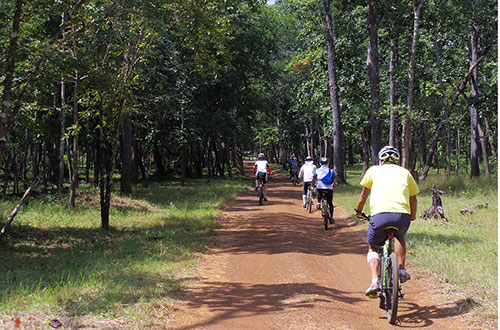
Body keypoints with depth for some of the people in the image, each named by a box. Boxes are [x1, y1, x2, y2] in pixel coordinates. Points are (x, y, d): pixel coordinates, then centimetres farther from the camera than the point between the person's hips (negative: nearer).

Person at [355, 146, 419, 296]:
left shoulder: (374, 170, 21)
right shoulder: (405, 172, 24)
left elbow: (364, 194, 29)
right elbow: (413, 198, 33)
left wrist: (358, 211, 47)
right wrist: (413, 216, 51)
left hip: (380, 215, -2)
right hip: (403, 216, 2)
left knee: (372, 248, 20)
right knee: (399, 237, 35)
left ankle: (375, 281, -2)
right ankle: (401, 270, 19)